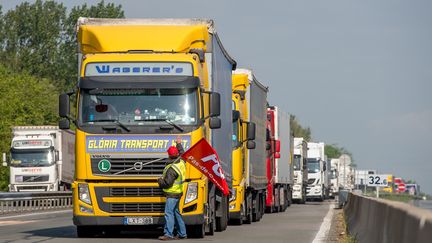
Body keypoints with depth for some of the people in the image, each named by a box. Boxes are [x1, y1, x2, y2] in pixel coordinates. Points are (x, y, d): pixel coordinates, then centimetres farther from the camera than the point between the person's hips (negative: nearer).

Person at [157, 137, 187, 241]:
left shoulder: (172, 169, -22)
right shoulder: (181, 162, 3)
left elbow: (167, 183, -23)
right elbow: (182, 153, 27)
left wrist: (160, 181, -3)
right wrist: (179, 144, 39)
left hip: (172, 194, -10)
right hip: (178, 192, 10)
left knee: (169, 213, -12)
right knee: (176, 213, 16)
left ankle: (168, 234, -17)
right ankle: (182, 233, 21)